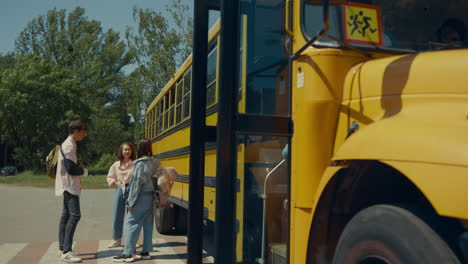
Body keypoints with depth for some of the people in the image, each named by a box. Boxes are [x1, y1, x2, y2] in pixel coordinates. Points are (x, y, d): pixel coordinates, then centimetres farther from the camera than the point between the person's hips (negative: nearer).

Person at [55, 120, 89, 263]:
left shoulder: (68, 144, 16)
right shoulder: (69, 146, -15)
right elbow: (71, 169, -21)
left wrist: (78, 168, 4)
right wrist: (84, 171, -4)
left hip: (68, 186, 11)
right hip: (70, 185, -11)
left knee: (66, 215, 11)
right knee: (75, 215, -14)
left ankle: (63, 248, 15)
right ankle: (66, 251, -16)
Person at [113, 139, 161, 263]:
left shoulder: (140, 163, -14)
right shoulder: (155, 162, 7)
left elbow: (136, 183, -16)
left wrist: (131, 202, -13)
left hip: (141, 197, -8)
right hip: (151, 196, 8)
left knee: (131, 223, -4)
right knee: (148, 224, 10)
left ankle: (128, 254, -5)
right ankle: (146, 252, 15)